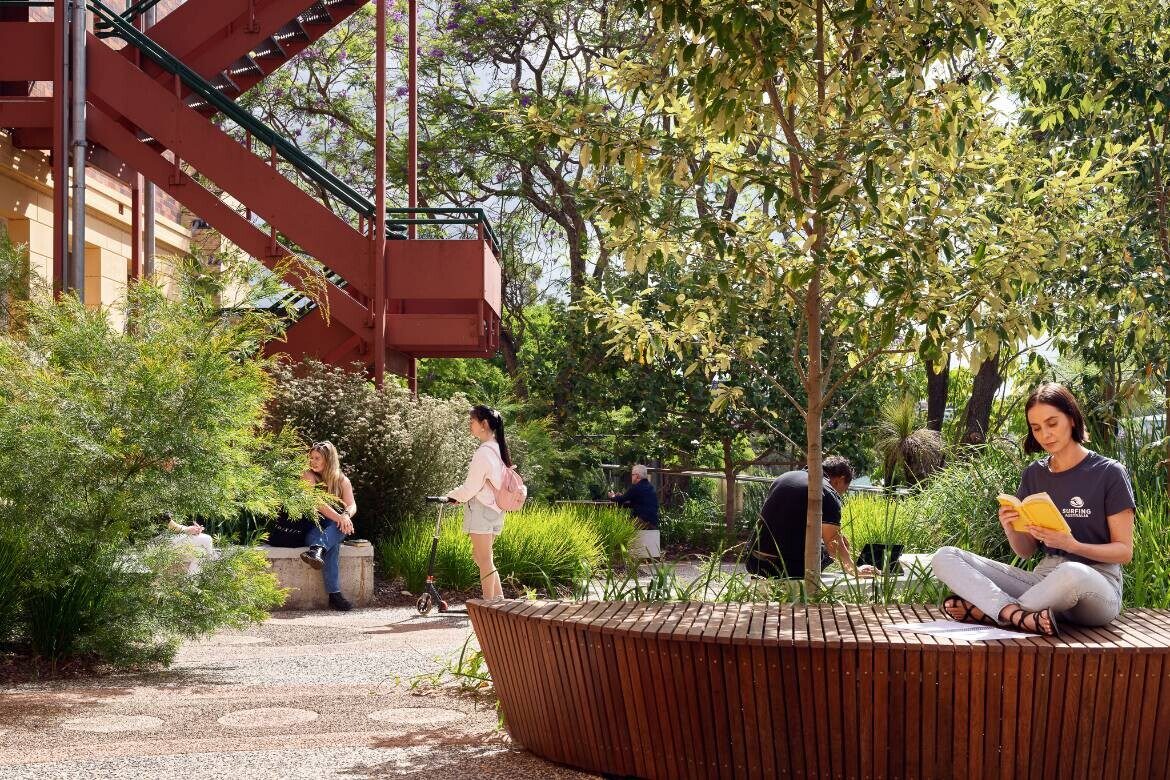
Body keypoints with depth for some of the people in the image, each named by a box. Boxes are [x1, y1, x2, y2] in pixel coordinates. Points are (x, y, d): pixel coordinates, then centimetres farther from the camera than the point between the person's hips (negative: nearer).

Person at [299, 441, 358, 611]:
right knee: (333, 545, -34)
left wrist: (346, 515, -31)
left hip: (333, 527, 3)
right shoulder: (308, 475, -1)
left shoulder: (342, 480, 10)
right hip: (311, 527, -3)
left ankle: (317, 549, -52)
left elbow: (352, 506, -5)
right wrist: (338, 517, -33)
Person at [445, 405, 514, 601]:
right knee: (479, 555, 18)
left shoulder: (484, 451, -18)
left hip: (481, 509, -9)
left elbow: (472, 486, -16)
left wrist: (453, 496, 2)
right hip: (495, 509, 9)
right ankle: (499, 597, 17)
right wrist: (459, 495, 13)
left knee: (484, 559, -2)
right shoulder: (497, 448, 11)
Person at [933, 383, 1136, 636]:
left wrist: (1071, 545, -20)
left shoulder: (1109, 473, -2)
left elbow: (1124, 551, -3)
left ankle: (987, 611, -21)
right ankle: (1023, 616, -32)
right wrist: (1010, 528, -10)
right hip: (1043, 578, 5)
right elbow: (1026, 551, 13)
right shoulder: (1034, 474, 12)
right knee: (945, 558, -12)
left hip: (1097, 585, -5)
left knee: (1073, 573, -44)